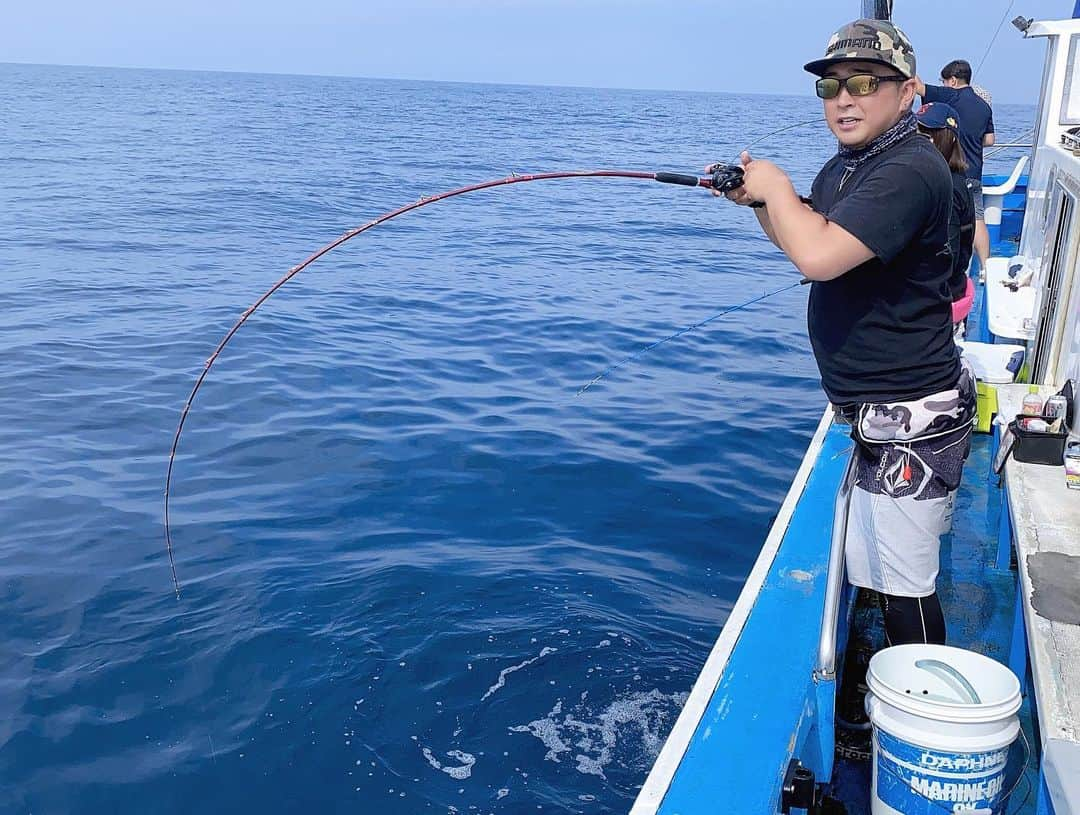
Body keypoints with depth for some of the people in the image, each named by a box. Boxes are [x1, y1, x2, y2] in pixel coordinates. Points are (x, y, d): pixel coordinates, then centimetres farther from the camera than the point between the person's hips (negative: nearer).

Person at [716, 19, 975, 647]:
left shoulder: (912, 171, -22)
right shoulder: (844, 168, 11)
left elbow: (818, 257, -34)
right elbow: (806, 241, 25)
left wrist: (777, 187, -16)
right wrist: (759, 200, 5)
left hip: (911, 421, -10)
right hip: (878, 413, 10)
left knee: (905, 588, 0)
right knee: (878, 575, 21)